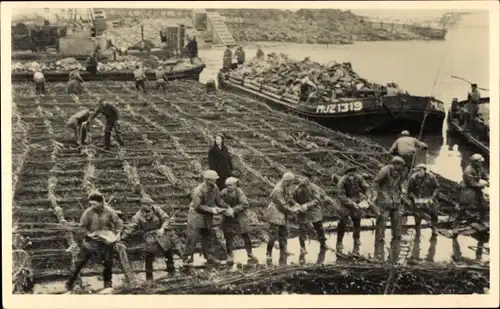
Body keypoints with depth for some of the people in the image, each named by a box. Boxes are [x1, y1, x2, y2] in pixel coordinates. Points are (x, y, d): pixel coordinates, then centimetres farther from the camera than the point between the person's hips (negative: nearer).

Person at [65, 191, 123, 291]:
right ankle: (70, 282, 10)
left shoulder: (109, 212, -13)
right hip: (91, 240, 0)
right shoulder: (88, 212, -14)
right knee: (80, 262, -1)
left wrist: (115, 235, -9)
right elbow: (82, 226, -3)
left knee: (108, 263, 2)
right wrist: (89, 234, -13)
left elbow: (119, 223, -2)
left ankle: (107, 282, 25)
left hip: (106, 241, 0)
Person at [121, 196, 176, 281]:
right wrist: (122, 237, -22)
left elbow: (166, 219, -5)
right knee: (148, 257, -4)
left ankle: (171, 270, 39)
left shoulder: (157, 210, -10)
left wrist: (163, 228, -22)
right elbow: (131, 226, -15)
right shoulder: (139, 215, -13)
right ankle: (149, 277, 11)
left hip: (161, 234, 2)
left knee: (168, 252, 16)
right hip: (149, 238, -2)